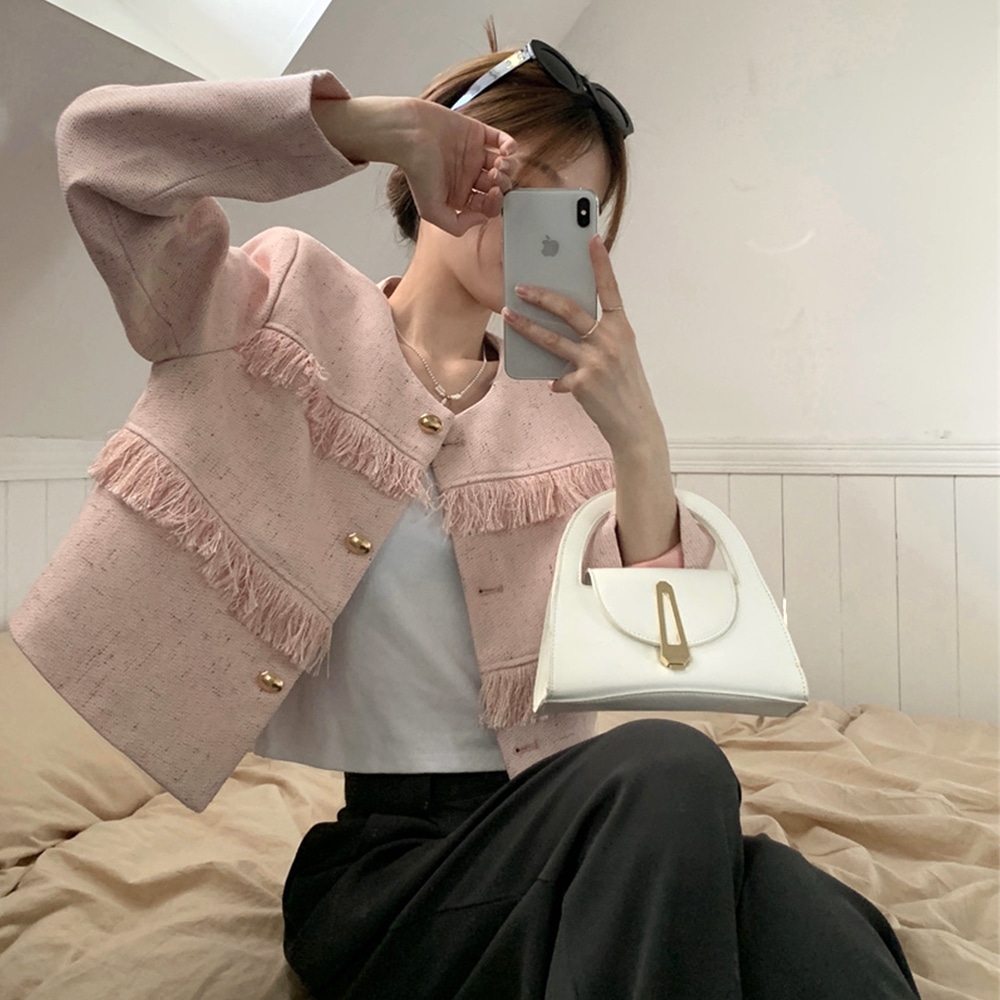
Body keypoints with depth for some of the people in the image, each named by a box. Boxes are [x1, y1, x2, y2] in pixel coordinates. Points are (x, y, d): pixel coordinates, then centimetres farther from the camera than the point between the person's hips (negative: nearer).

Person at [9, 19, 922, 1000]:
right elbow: (99, 142, -10)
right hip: (373, 855, -2)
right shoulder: (285, 304, 3)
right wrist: (372, 122, -18)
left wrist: (638, 442, -19)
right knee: (669, 774, -30)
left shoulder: (566, 406, 8)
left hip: (547, 828, 3)